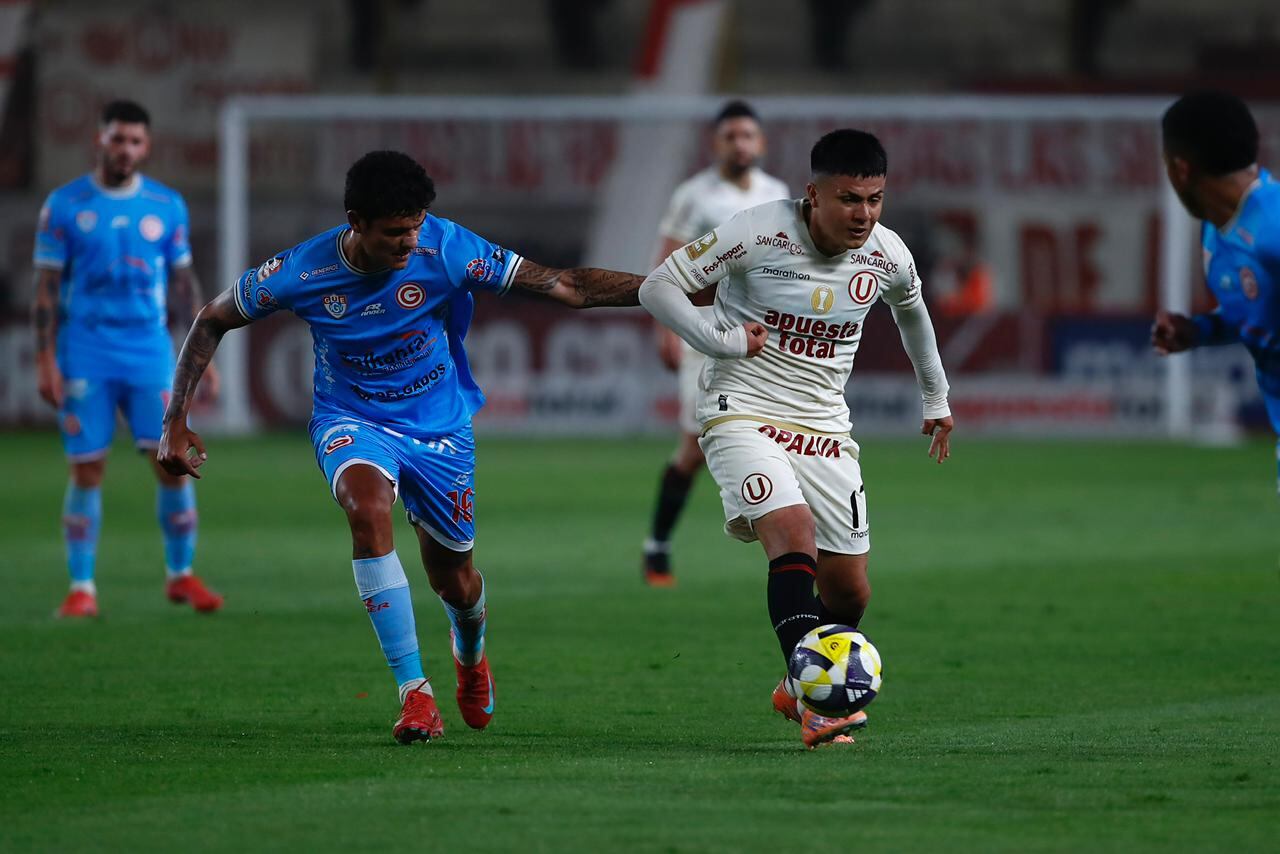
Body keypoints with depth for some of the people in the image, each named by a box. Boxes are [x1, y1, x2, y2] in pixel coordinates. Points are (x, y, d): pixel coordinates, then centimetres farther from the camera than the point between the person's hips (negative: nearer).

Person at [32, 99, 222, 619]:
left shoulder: (167, 206, 7)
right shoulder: (65, 206, 0)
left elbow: (184, 283, 13)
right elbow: (46, 288, 0)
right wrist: (46, 361, -6)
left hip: (150, 352, 2)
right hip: (85, 356, -2)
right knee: (87, 470, -3)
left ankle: (181, 576, 10)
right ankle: (81, 589, 3)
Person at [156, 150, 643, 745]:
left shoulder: (445, 249, -23)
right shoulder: (302, 273, -21)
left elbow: (563, 286, -19)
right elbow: (212, 321, -4)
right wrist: (175, 421, -9)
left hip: (440, 426, 1)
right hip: (352, 421, -1)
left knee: (454, 583, 9)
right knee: (368, 509, -34)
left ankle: (470, 652, 51)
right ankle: (414, 692, -28)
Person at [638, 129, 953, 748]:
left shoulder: (888, 256, -1)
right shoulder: (759, 234, -16)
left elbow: (912, 310, 24)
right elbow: (657, 287, -11)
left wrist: (936, 399, 33)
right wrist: (721, 340, -20)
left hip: (825, 429, 5)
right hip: (743, 413, -5)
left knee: (849, 590, 3)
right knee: (794, 533, -29)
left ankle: (800, 689, 32)